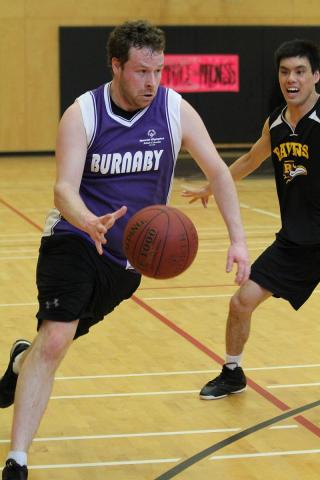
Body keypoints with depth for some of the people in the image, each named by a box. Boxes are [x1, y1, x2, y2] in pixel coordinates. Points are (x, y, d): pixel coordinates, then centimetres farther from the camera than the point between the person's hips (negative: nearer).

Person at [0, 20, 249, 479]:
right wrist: (90, 222, -45)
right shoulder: (82, 114, -16)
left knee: (58, 339, 12)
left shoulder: (175, 110, -10)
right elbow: (64, 188, -23)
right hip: (75, 240, -3)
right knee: (53, 341, -18)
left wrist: (238, 238, -14)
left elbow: (217, 170, -5)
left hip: (130, 254, 3)